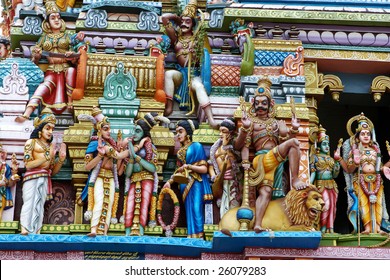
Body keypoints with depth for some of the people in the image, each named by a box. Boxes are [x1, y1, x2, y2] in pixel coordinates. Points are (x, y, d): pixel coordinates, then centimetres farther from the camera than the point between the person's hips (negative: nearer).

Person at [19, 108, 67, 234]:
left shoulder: (51, 146, 18)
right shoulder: (31, 142, 7)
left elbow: (53, 172, 17)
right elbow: (28, 165, -5)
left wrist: (61, 159, 2)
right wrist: (48, 157, -9)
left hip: (45, 180, 4)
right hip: (32, 177, -4)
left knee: (39, 209, -1)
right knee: (29, 206, -12)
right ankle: (24, 233, -16)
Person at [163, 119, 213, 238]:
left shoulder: (196, 146, -2)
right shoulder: (180, 151, 17)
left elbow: (204, 169, -7)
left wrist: (189, 166, -18)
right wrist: (170, 181, 3)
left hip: (195, 184, -6)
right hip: (185, 184, 6)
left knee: (195, 211, -12)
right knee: (189, 212, 2)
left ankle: (197, 238, -13)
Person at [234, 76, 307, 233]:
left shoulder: (277, 123, 27)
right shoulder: (251, 123, 13)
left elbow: (286, 137, 9)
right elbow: (243, 145, 1)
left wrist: (294, 129, -11)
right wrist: (245, 128, -19)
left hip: (275, 162, 4)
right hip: (261, 159, -4)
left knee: (265, 192, -19)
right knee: (293, 142, -22)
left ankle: (257, 225, -35)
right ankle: (295, 180, -25)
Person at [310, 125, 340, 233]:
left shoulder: (331, 159, 18)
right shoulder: (316, 157, 4)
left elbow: (335, 175, 17)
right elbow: (313, 173, -1)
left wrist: (337, 168, -1)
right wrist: (309, 184, -12)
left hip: (332, 185, 5)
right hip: (321, 184, -5)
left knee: (333, 205, -1)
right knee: (326, 204, -18)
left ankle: (331, 228, 1)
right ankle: (323, 227, -9)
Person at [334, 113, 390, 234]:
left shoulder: (375, 149, 18)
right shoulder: (355, 150, 9)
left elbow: (380, 167, 17)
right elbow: (349, 170, 2)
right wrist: (339, 159, -9)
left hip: (376, 179, 3)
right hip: (361, 180, -3)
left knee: (377, 202, -14)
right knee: (364, 201, -21)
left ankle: (377, 227, -17)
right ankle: (367, 227, -26)